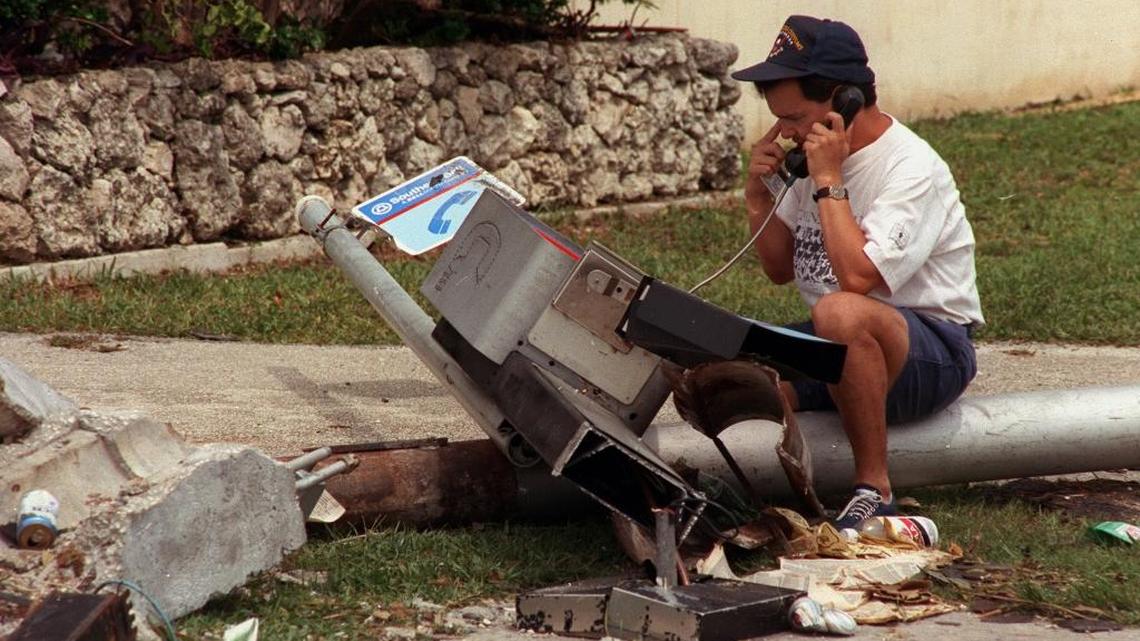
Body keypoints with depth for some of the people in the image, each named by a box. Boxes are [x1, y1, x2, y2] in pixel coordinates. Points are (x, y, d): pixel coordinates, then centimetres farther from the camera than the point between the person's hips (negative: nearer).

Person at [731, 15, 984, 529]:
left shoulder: (912, 168, -17)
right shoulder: (818, 157, 8)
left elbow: (858, 276, -31)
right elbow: (781, 270, 16)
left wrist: (829, 183, -22)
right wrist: (758, 198, -1)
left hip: (932, 349, -7)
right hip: (832, 341, 7)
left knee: (841, 314, -40)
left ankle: (874, 489, -27)